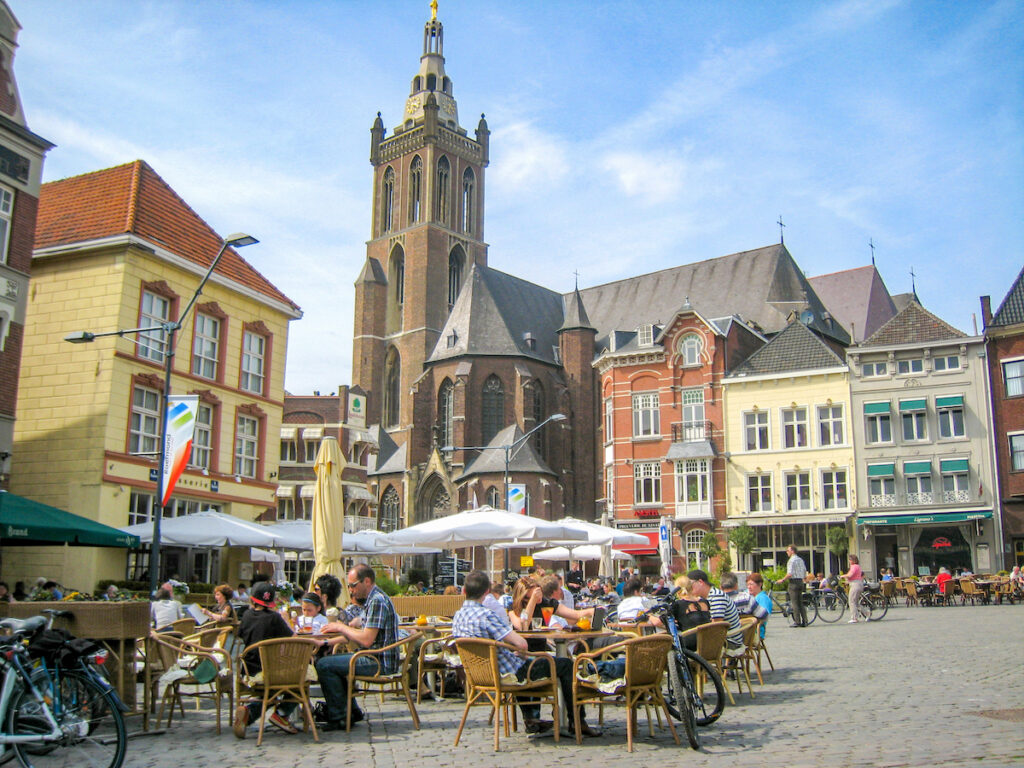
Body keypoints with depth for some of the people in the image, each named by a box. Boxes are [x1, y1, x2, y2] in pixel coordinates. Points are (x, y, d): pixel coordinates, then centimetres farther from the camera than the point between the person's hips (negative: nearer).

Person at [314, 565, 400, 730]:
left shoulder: (377, 601, -18)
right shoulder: (371, 600, 16)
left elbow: (366, 640, -24)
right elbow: (361, 634, 20)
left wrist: (341, 627, -10)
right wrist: (328, 642, 13)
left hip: (380, 663, -11)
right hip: (375, 658, 11)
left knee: (324, 665, -13)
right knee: (332, 661, 22)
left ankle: (339, 718, -4)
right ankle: (352, 712, 22)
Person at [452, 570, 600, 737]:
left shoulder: (457, 616, 0)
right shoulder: (484, 615, -27)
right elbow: (522, 644, -30)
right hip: (511, 673, -9)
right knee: (566, 665, 5)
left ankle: (531, 718, 37)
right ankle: (577, 722, 15)